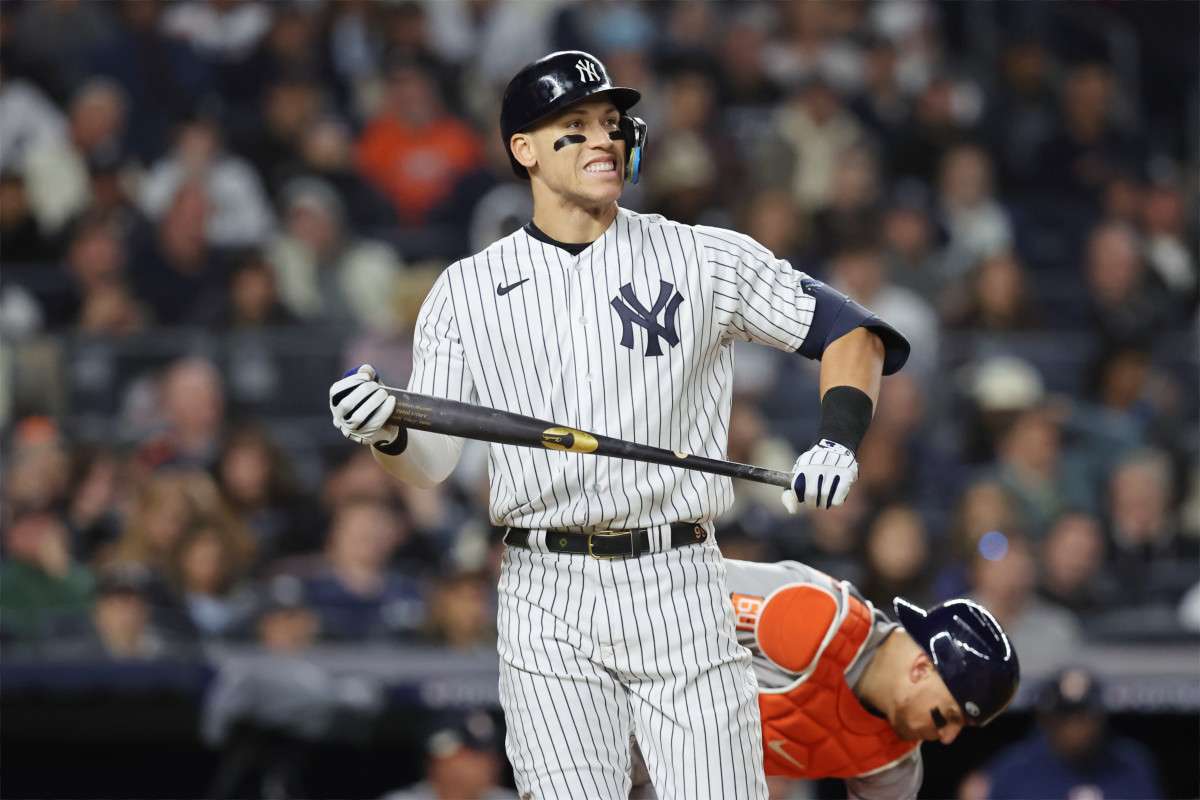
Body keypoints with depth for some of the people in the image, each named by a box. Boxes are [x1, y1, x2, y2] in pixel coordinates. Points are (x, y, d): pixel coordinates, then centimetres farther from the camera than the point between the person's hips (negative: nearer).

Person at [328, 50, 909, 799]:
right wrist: (386, 433, -19)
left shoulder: (706, 260, 6)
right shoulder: (468, 289, 9)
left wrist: (839, 442, -9)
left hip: (678, 590, 0)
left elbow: (848, 330, 9)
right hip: (546, 599, 1)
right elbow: (432, 460, 4)